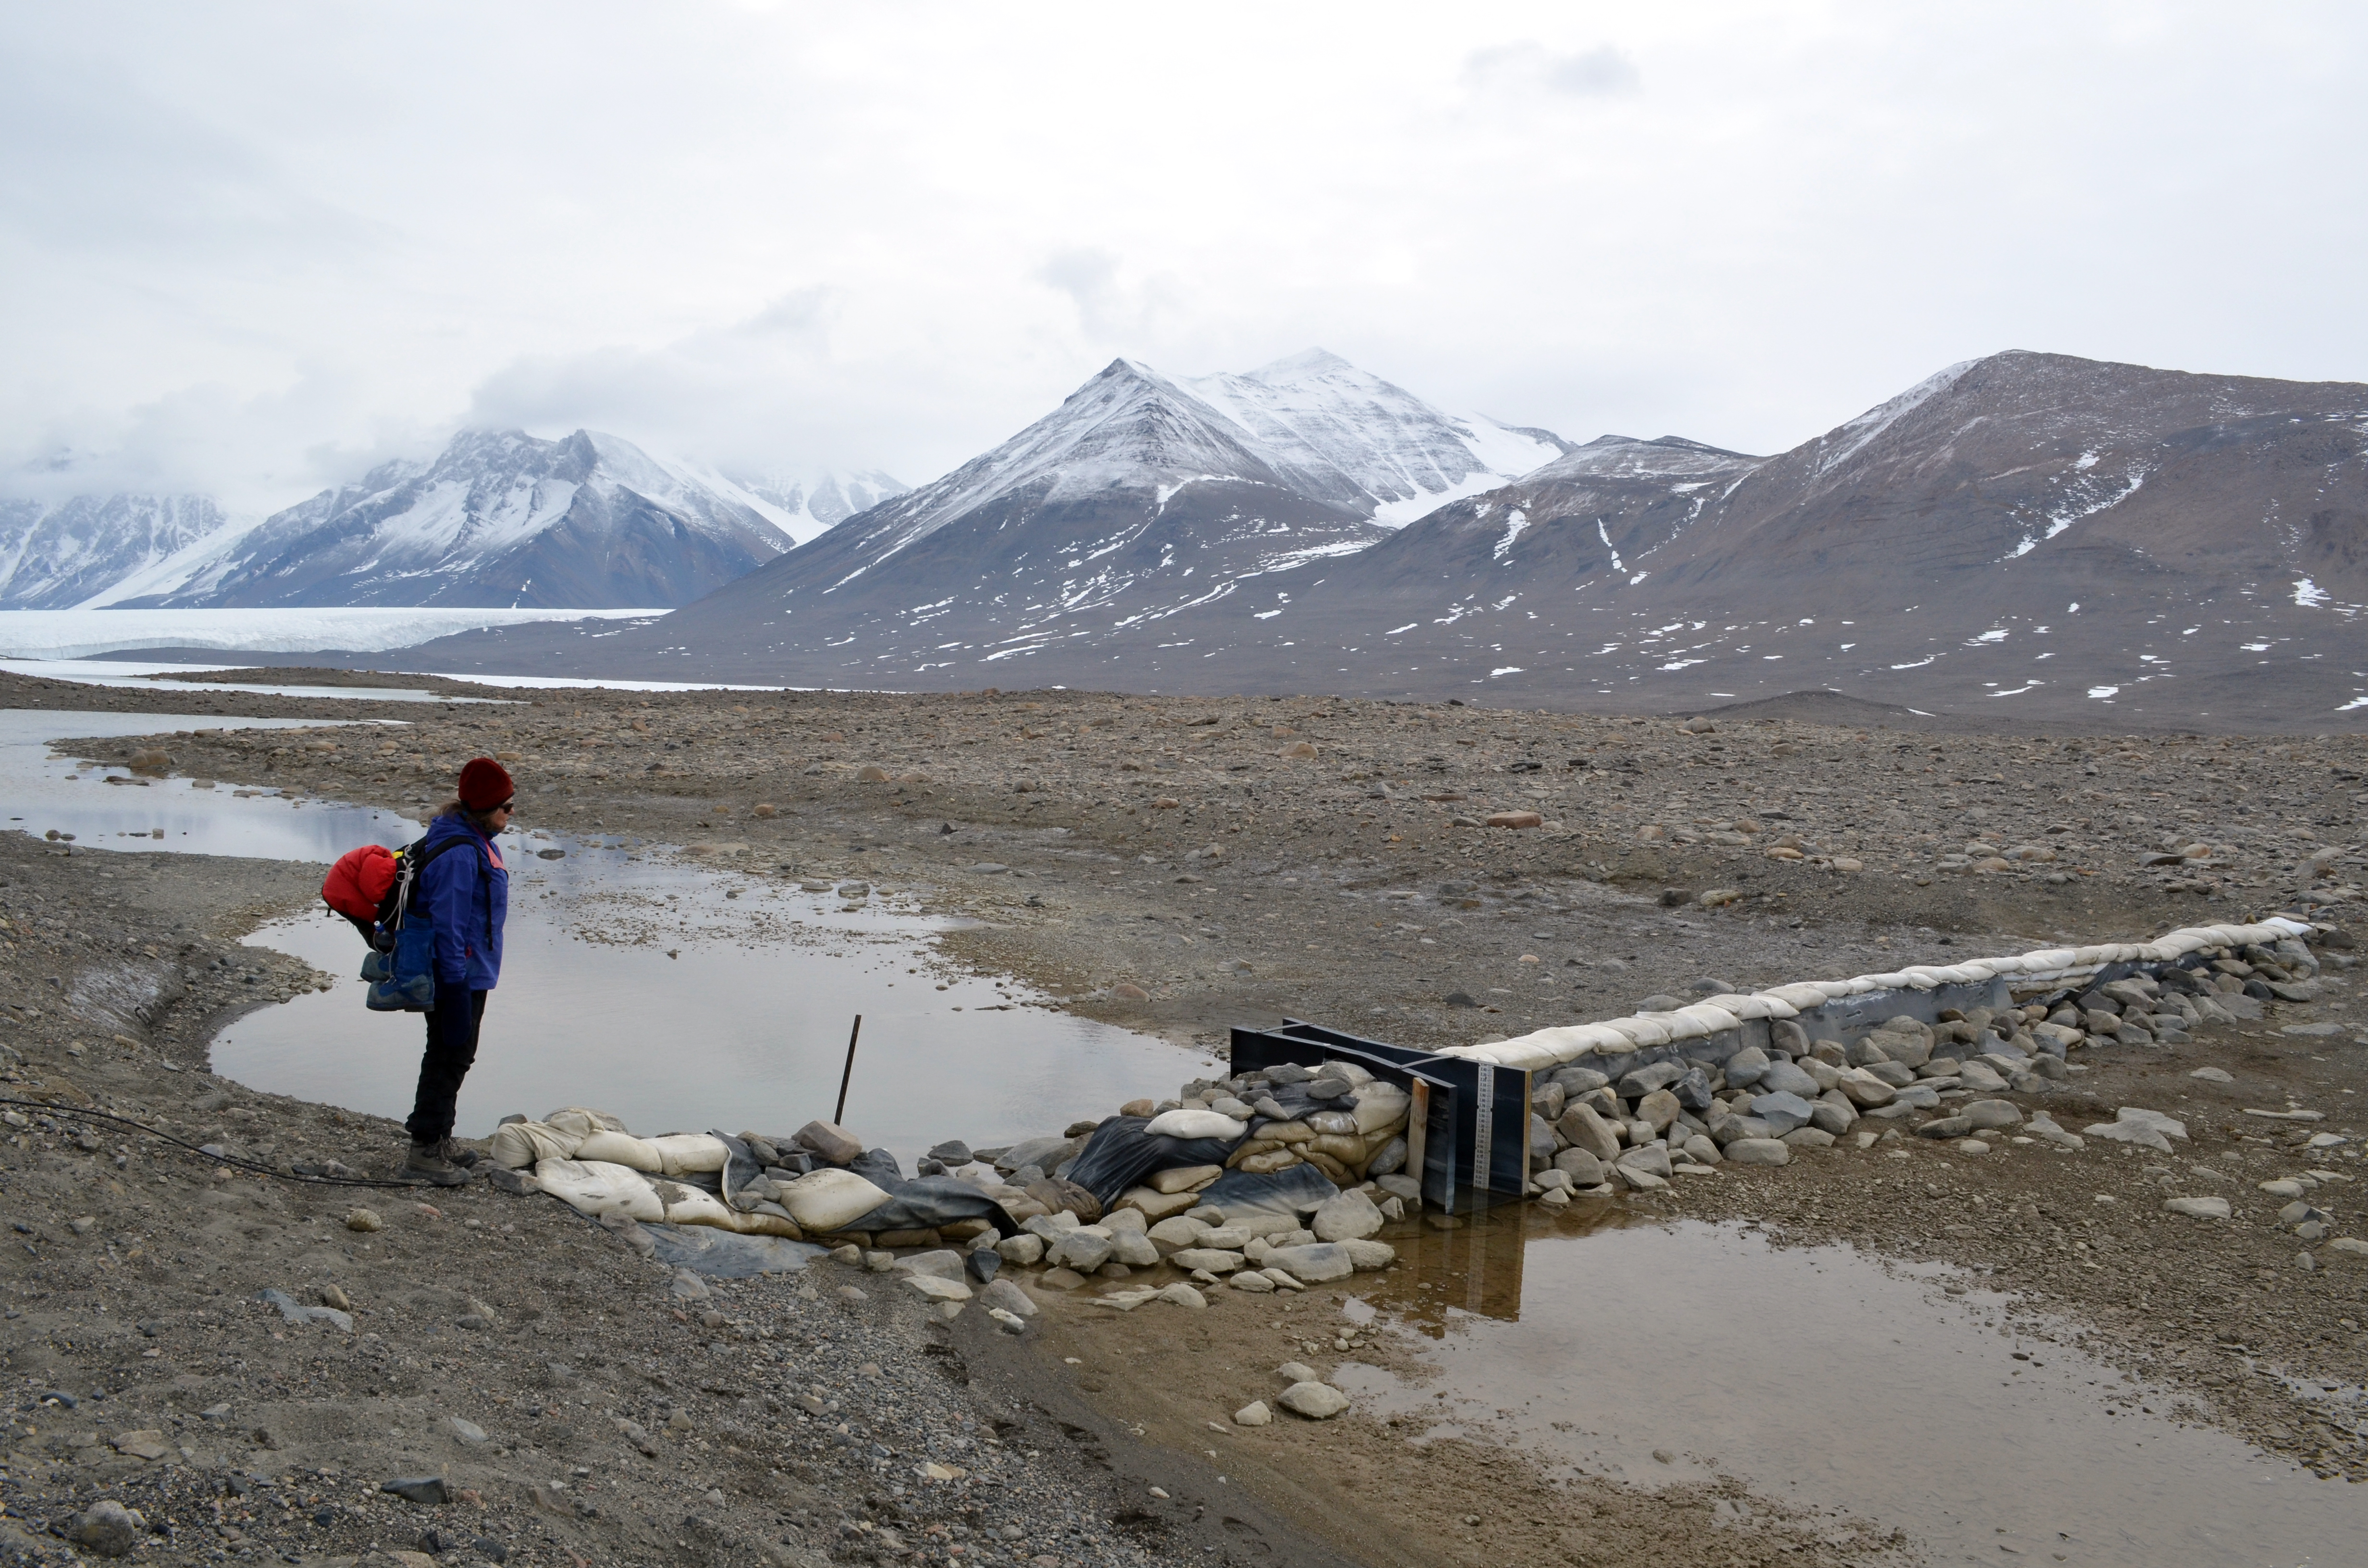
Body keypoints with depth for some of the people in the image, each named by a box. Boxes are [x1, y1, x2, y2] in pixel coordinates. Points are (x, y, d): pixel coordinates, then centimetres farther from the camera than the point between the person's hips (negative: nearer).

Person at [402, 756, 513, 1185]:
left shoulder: (479, 842, 8)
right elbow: (448, 924, -24)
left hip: (472, 972, 10)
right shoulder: (458, 854, -24)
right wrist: (456, 985, -23)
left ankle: (437, 1136, 33)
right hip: (460, 976, -10)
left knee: (453, 1055, 20)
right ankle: (424, 1151, 10)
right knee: (450, 1056, 0)